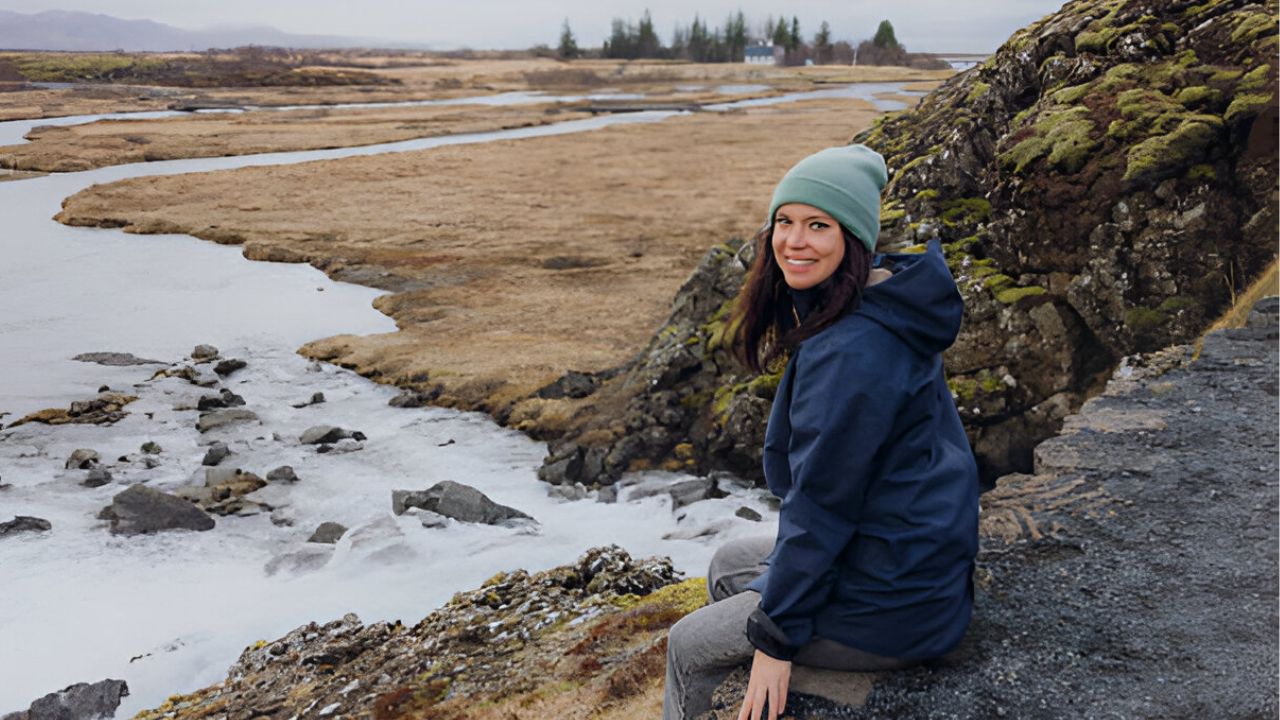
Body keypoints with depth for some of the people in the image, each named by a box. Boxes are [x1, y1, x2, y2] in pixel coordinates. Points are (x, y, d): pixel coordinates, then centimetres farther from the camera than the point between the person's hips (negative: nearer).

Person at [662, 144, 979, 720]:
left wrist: (776, 636, -14)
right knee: (730, 564, 26)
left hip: (891, 608, -10)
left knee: (689, 648, 6)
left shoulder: (849, 352, -29)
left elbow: (822, 500, -24)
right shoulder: (884, 309, 3)